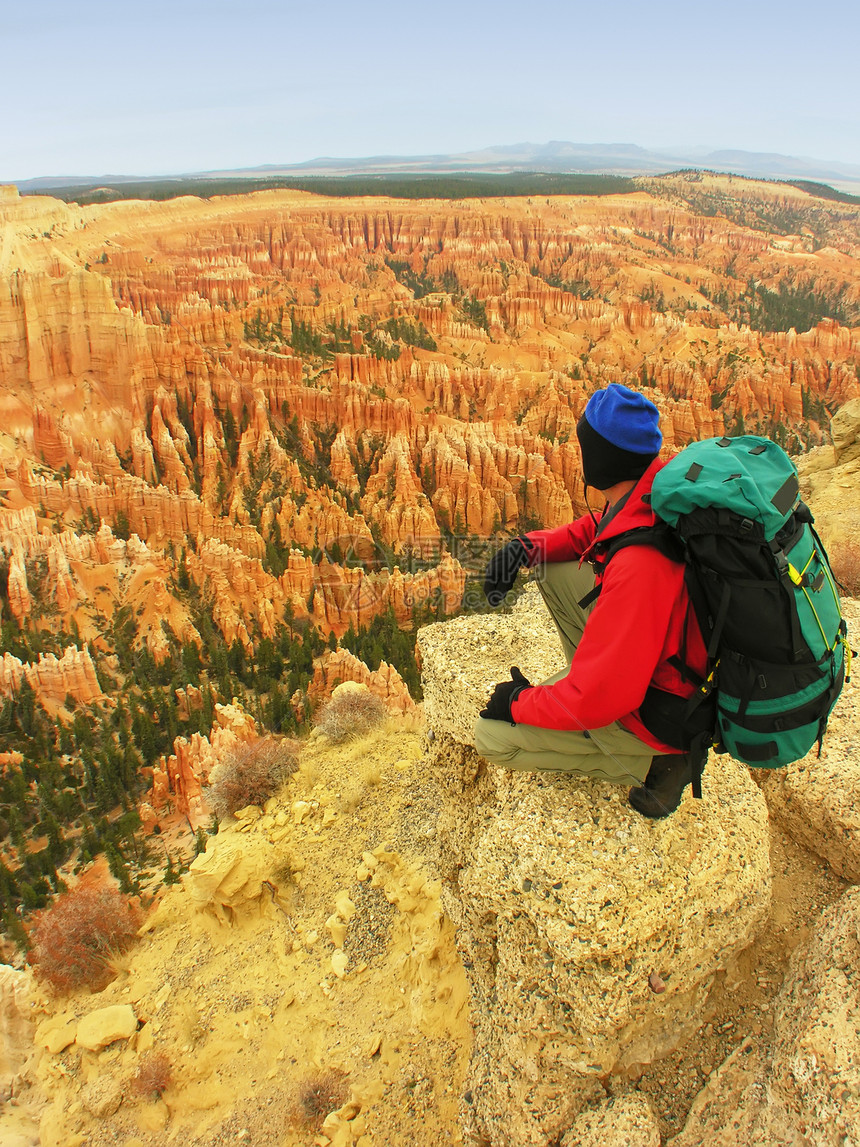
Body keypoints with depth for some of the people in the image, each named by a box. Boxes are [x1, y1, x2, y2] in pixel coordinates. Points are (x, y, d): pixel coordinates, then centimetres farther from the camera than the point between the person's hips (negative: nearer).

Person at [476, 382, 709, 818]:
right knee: (552, 567, 8)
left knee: (492, 736, -3)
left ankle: (654, 761, 1)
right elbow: (599, 529, 10)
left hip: (659, 711, -8)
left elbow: (596, 701, -32)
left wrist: (519, 702, -14)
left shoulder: (640, 566, -39)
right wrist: (528, 546, -6)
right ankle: (593, 676, 18)